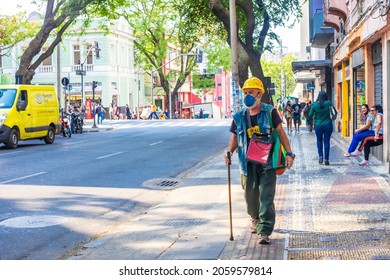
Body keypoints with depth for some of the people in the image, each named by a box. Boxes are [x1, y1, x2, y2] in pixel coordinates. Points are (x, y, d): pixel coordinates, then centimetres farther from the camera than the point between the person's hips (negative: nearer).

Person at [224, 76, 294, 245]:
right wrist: (229, 152, -6)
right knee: (250, 195, 11)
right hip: (247, 163, 3)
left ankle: (264, 231, -7)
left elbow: (280, 132, 2)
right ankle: (255, 218, 41)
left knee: (266, 197, -8)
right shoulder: (239, 116, 7)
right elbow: (234, 138, 13)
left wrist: (288, 153, -5)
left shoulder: (270, 112, 0)